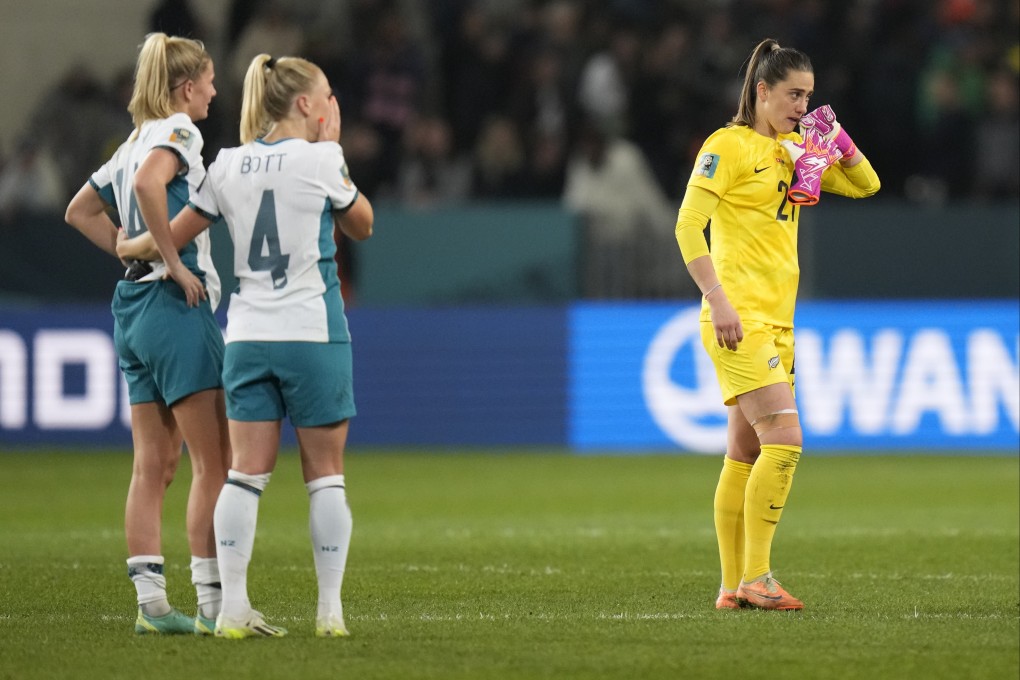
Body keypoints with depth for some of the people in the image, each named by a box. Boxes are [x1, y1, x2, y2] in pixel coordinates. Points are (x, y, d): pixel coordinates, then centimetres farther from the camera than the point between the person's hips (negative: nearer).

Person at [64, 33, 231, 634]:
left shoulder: (138, 141, 17)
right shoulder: (177, 133, -9)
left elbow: (80, 211, 25)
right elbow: (147, 184, -30)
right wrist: (174, 262, -22)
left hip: (134, 307, 9)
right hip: (178, 309, -9)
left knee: (155, 463, 7)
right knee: (214, 463, -6)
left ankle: (151, 600, 5)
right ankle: (214, 602, -8)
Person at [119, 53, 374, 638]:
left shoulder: (229, 166, 5)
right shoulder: (321, 160, -7)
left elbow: (173, 237, 10)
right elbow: (362, 226, 8)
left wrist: (129, 247, 31)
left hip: (248, 336, 4)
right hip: (313, 333, -4)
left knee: (247, 473, 2)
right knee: (326, 473, 5)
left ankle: (234, 608, -4)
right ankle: (331, 609, 4)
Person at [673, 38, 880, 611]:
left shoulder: (795, 149, 16)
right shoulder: (730, 145, -6)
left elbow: (865, 184, 22)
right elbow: (688, 225, -13)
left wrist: (835, 138, 5)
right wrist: (718, 300, -21)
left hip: (776, 322, 8)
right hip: (738, 320, -8)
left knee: (746, 456, 8)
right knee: (785, 440, -18)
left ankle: (734, 588, 10)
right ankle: (755, 576, -15)